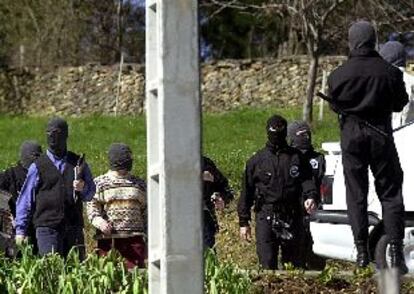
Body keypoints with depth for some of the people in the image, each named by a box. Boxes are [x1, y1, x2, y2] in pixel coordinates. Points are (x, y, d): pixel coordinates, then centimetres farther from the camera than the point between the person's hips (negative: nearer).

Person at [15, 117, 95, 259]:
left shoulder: (78, 163, 12)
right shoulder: (38, 166, 5)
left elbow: (90, 194, 16)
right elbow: (25, 200, 5)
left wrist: (83, 188, -8)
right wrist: (20, 230, 0)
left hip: (74, 228, 3)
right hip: (47, 228, -3)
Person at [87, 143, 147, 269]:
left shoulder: (139, 184, 18)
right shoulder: (99, 183, 9)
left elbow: (146, 213, 19)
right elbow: (92, 208, 2)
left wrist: (148, 242, 14)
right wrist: (99, 222, -20)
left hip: (134, 239, 2)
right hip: (108, 238, -2)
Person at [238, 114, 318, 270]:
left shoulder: (296, 157, 11)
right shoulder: (257, 160, 9)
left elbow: (306, 179, 2)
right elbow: (246, 192, 10)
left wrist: (310, 196, -21)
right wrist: (244, 222, 6)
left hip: (292, 218, 1)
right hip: (266, 217, -1)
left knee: (293, 262, 7)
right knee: (267, 263, -9)